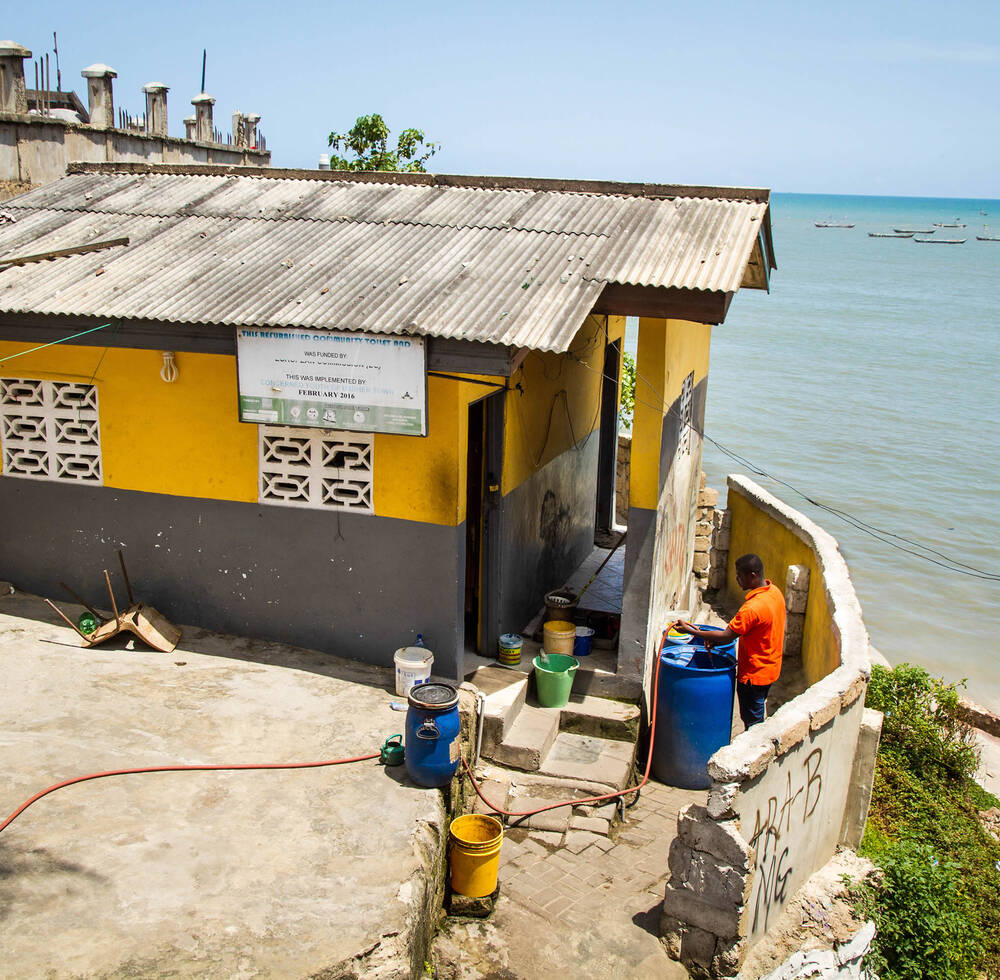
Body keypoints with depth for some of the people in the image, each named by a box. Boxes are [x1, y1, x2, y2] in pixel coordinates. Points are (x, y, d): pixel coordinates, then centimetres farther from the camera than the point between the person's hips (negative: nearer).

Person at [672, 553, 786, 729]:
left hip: (754, 674, -9)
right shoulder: (774, 591, -1)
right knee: (756, 716, 22)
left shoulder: (753, 607, -31)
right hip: (771, 667, 9)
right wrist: (717, 640, 1)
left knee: (753, 723, 6)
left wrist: (691, 631, -17)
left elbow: (727, 636, -24)